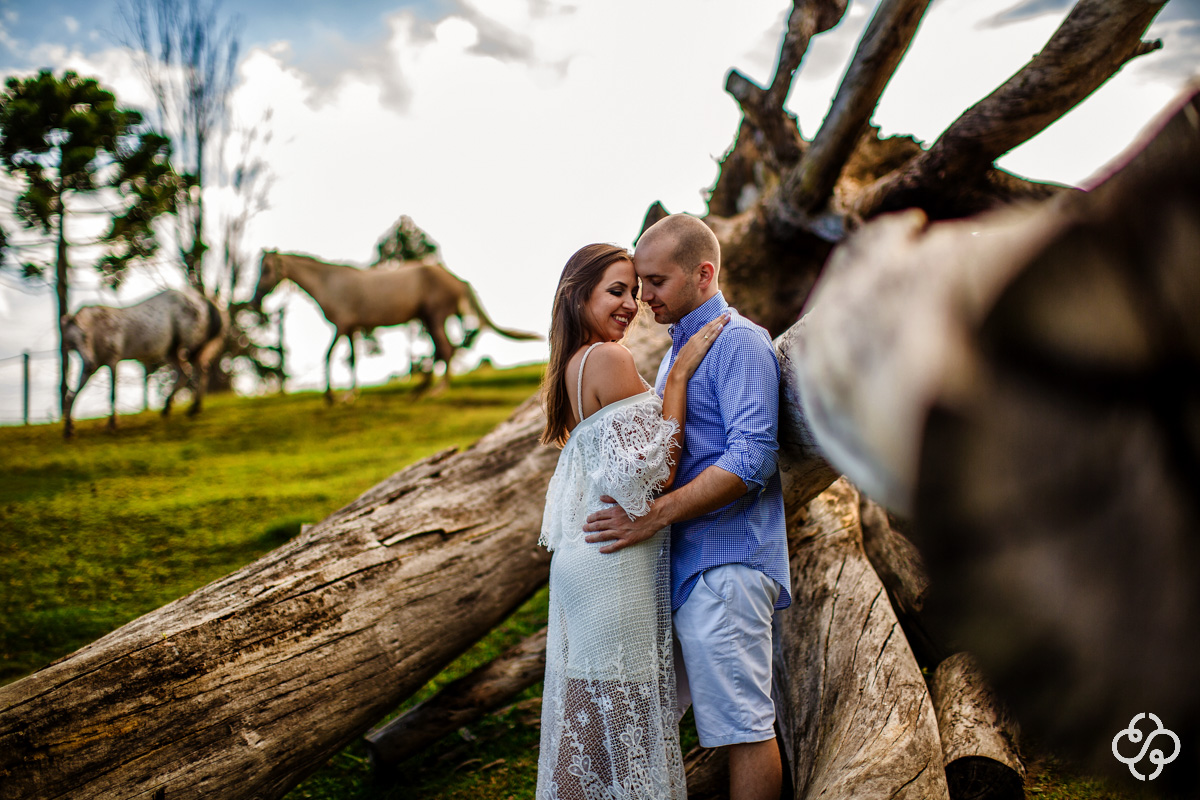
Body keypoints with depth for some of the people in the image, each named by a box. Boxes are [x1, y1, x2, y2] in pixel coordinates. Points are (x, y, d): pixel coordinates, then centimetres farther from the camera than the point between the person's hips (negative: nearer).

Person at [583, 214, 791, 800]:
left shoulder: (737, 341, -10)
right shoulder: (679, 347, 20)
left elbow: (751, 458, -21)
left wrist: (656, 515, -22)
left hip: (724, 560, -10)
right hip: (679, 561, 10)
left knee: (742, 726, -3)